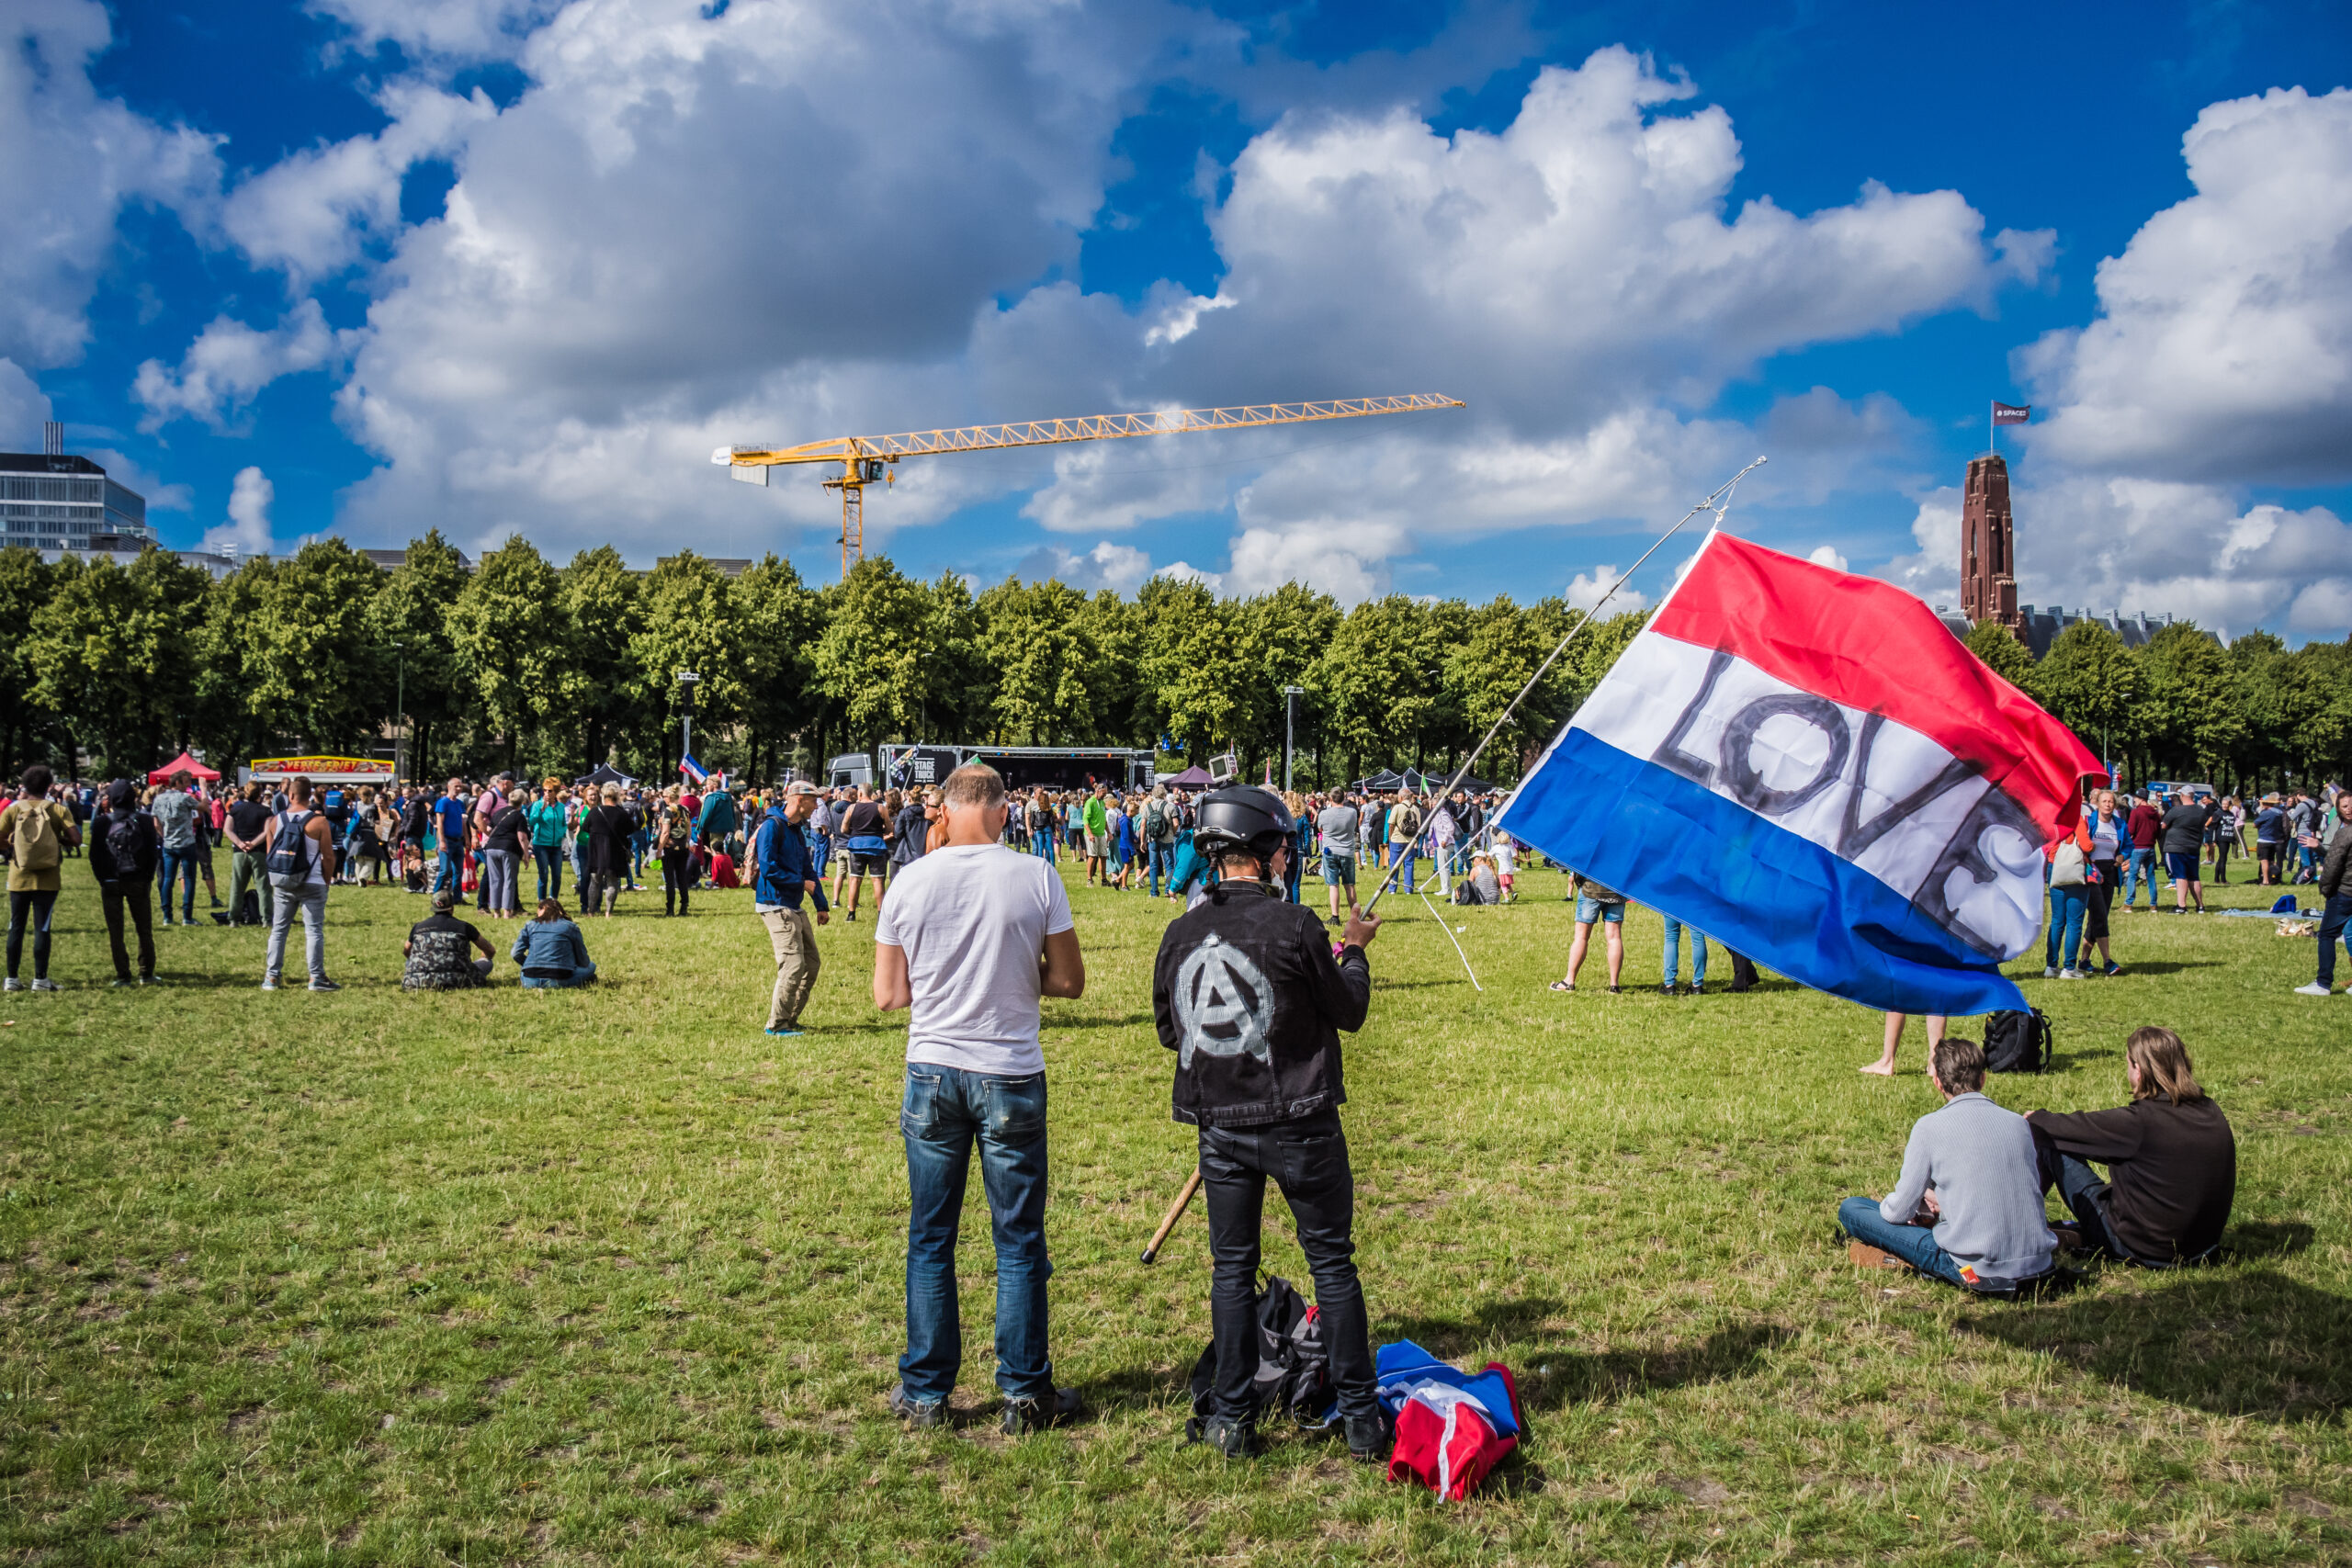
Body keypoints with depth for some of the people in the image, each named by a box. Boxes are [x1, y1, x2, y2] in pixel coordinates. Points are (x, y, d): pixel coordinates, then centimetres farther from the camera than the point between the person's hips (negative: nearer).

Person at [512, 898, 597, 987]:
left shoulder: (530, 925, 13)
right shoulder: (570, 927, 8)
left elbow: (516, 954, 9)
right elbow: (583, 961, 10)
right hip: (558, 982, -4)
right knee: (591, 966, 16)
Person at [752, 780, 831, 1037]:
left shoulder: (798, 830, 18)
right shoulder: (772, 826, -12)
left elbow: (808, 869, 21)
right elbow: (768, 868, -19)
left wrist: (821, 905, 16)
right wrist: (802, 883, -11)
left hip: (794, 908, 10)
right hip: (775, 906, -10)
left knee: (811, 965, 11)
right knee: (793, 965, -13)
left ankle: (789, 1020, 22)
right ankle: (776, 1026, -2)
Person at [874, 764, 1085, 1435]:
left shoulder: (910, 882, -5)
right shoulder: (1037, 878, -8)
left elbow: (888, 995, 0)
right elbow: (1069, 981, -2)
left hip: (932, 1072, 1)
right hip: (1012, 1076, -1)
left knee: (930, 1237, 12)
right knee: (1019, 1240, 10)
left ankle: (925, 1393, 20)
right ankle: (1025, 1393, 17)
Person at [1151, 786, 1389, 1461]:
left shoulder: (1181, 933, -3)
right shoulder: (1294, 926, -15)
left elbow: (1168, 1031, 8)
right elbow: (1350, 1013, -3)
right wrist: (1354, 952, 13)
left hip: (1220, 1128, 3)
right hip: (1300, 1126, -3)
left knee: (1233, 1268, 14)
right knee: (1332, 1263, 9)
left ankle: (1232, 1418, 18)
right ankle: (1361, 1416, 16)